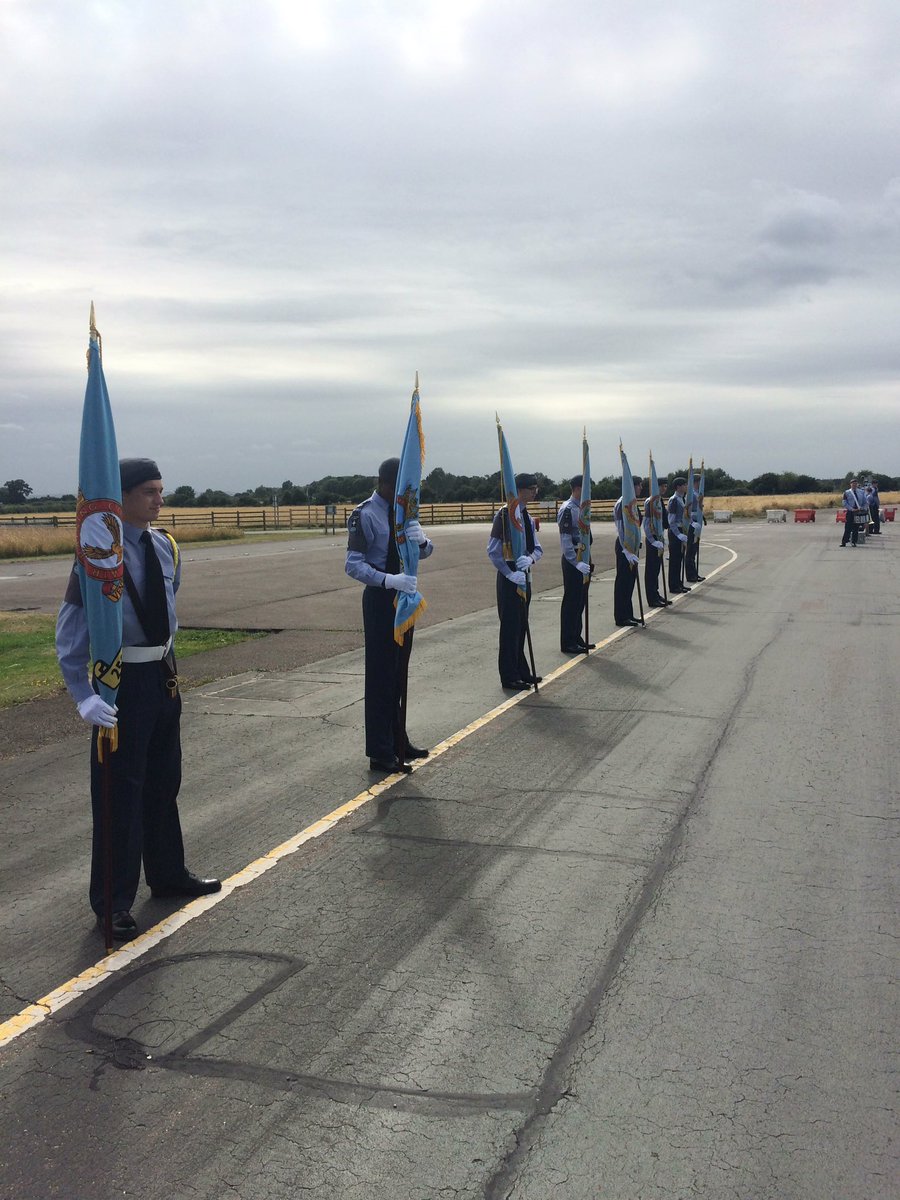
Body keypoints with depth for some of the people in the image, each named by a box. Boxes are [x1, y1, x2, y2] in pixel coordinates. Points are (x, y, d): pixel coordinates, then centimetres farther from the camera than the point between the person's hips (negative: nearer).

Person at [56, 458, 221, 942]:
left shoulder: (165, 547, 3)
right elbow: (71, 631, -19)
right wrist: (85, 697, -25)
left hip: (162, 674, 7)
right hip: (122, 682, -7)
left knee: (164, 780, 19)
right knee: (119, 791, 1)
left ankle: (168, 874, 37)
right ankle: (113, 902, 14)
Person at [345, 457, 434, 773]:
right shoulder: (364, 515, -15)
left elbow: (424, 551, 14)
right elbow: (353, 564, -21)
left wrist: (422, 542, -11)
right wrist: (389, 580, -35)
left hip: (405, 595, 8)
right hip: (380, 597, -7)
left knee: (399, 672, 16)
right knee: (381, 675, -4)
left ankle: (398, 742, 28)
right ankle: (381, 752, 4)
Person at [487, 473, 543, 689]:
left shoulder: (527, 517, 12)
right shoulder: (505, 515, -14)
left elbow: (537, 548, 9)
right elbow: (493, 551, -17)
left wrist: (530, 558, -13)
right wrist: (510, 574, -21)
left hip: (524, 576, 8)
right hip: (509, 579, -8)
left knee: (521, 626, 14)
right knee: (510, 627, -3)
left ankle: (521, 671, 24)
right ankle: (509, 677, 4)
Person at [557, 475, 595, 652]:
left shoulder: (582, 508, 13)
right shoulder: (567, 510, -16)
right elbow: (565, 540, -21)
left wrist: (588, 560, 19)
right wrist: (576, 563, -26)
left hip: (583, 560, 9)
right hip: (573, 560, -9)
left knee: (581, 601, 14)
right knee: (571, 601, -3)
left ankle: (576, 638, 23)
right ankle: (568, 643, 4)